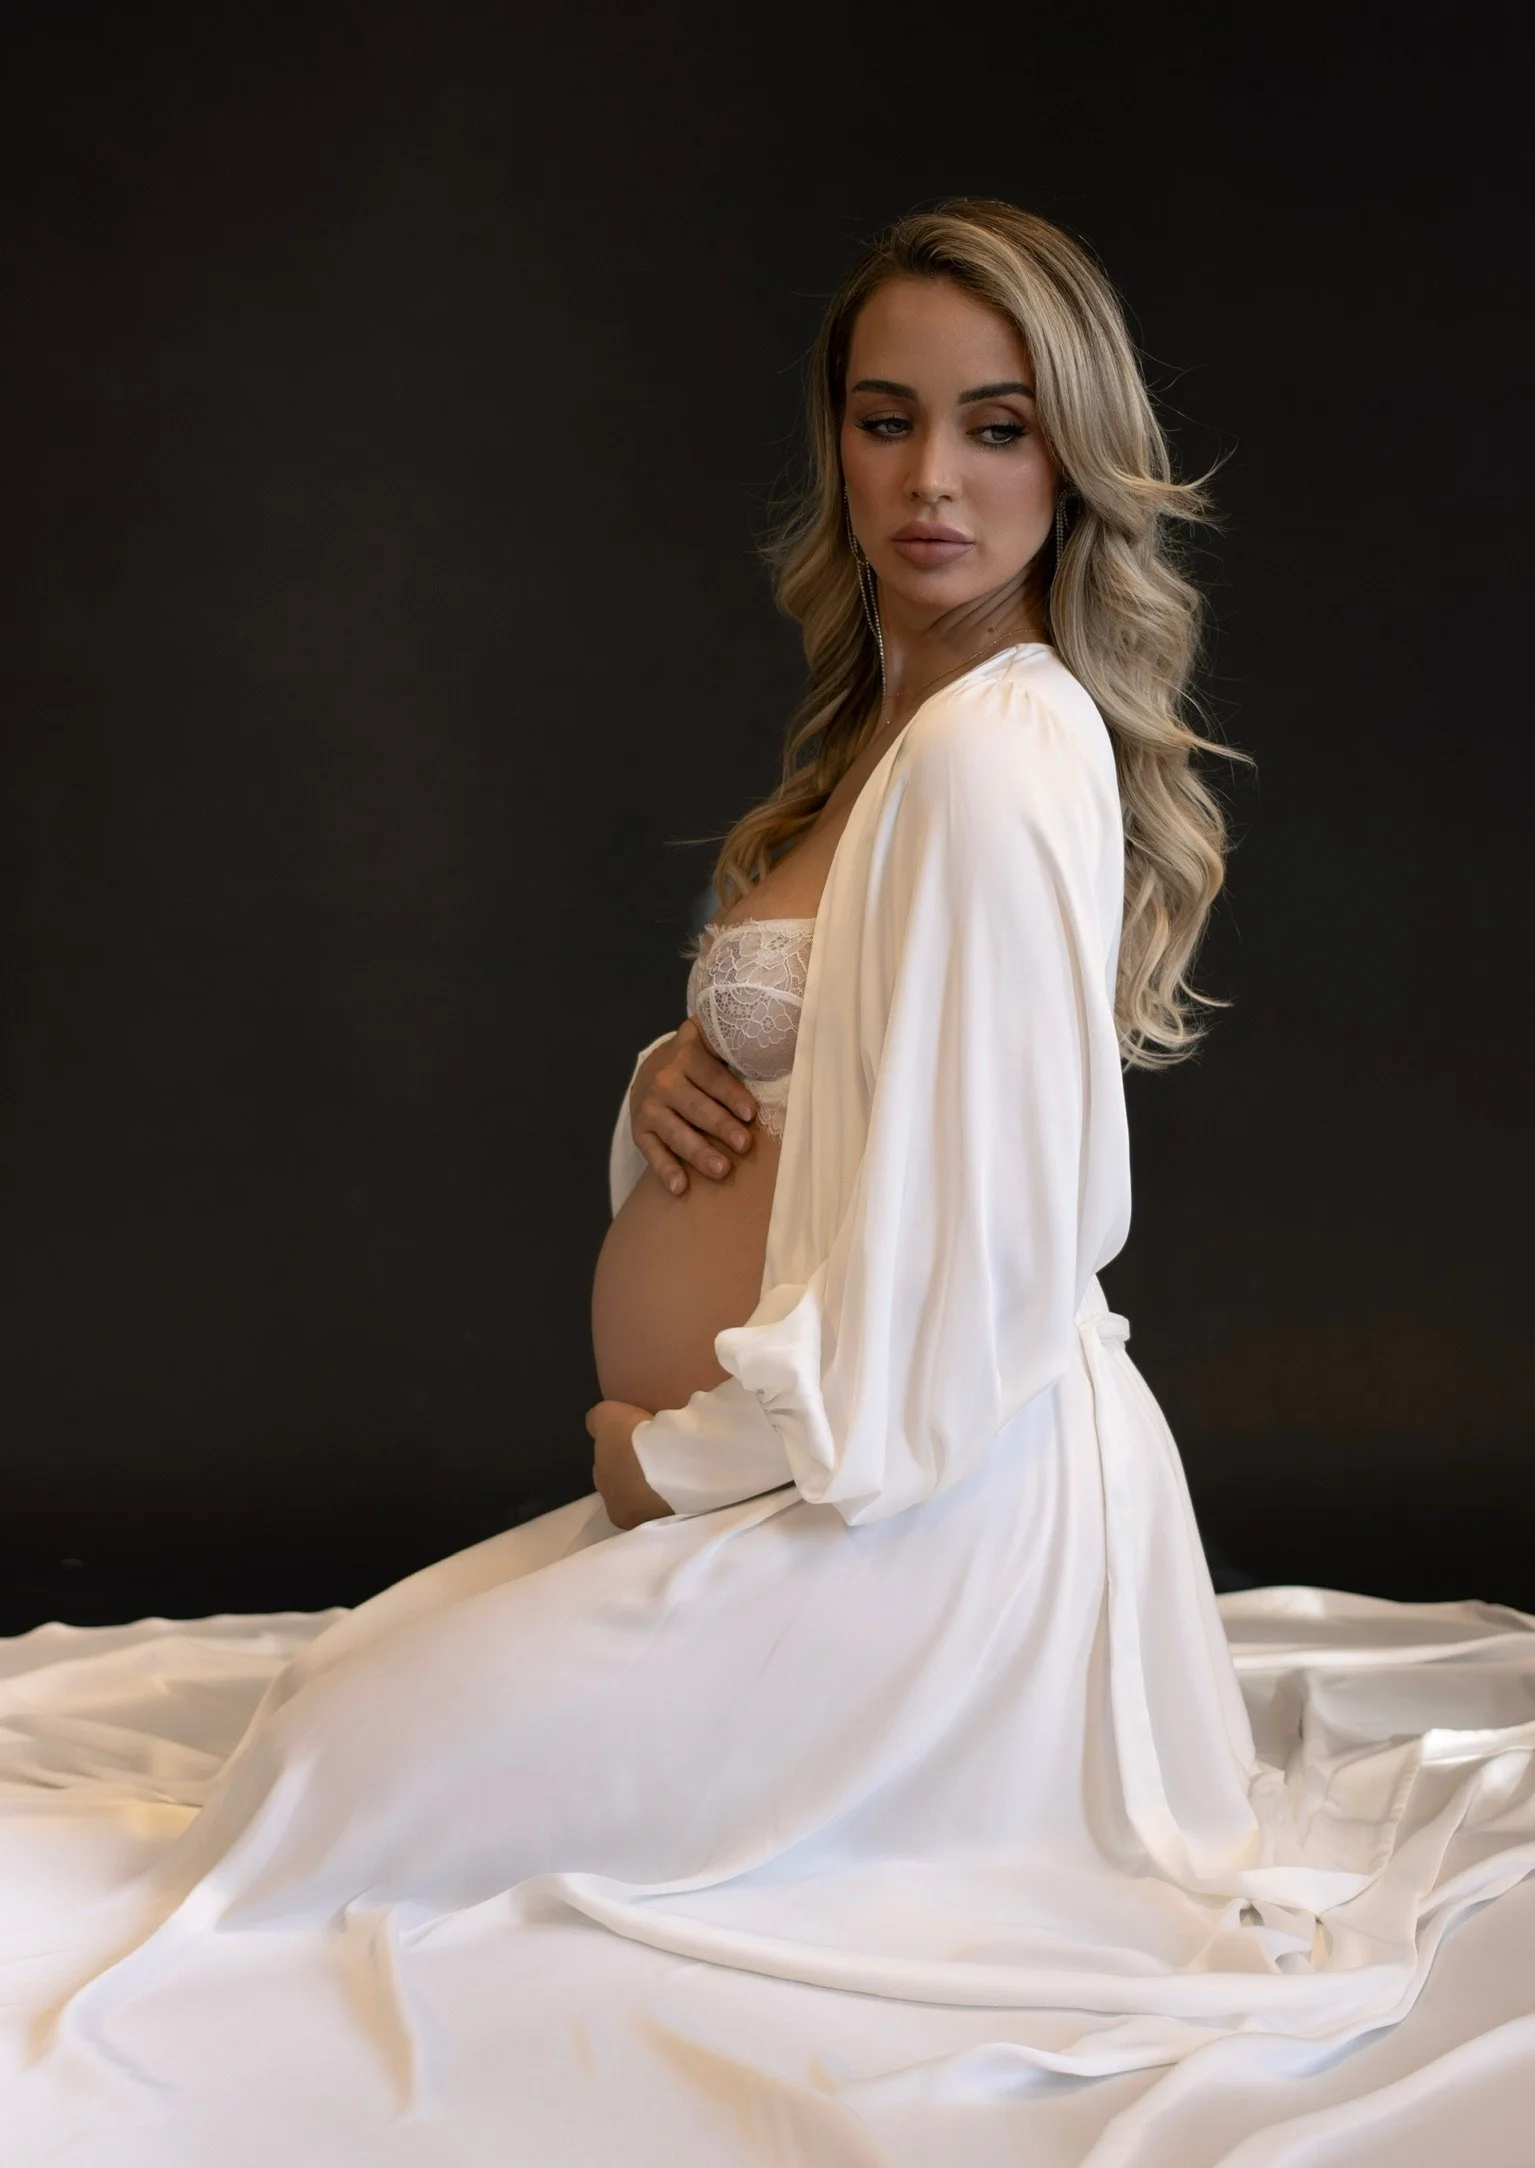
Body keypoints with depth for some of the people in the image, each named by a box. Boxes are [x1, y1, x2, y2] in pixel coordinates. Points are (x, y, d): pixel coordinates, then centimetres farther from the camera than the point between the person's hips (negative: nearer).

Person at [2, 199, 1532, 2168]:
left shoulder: (997, 750, -21)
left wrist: (678, 1450, -12)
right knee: (348, 1685, 23)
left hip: (897, 1502, -10)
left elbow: (956, 1265, -25)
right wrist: (677, 1075, -2)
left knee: (320, 1787, -2)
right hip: (800, 1470, 10)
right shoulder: (898, 722, 12)